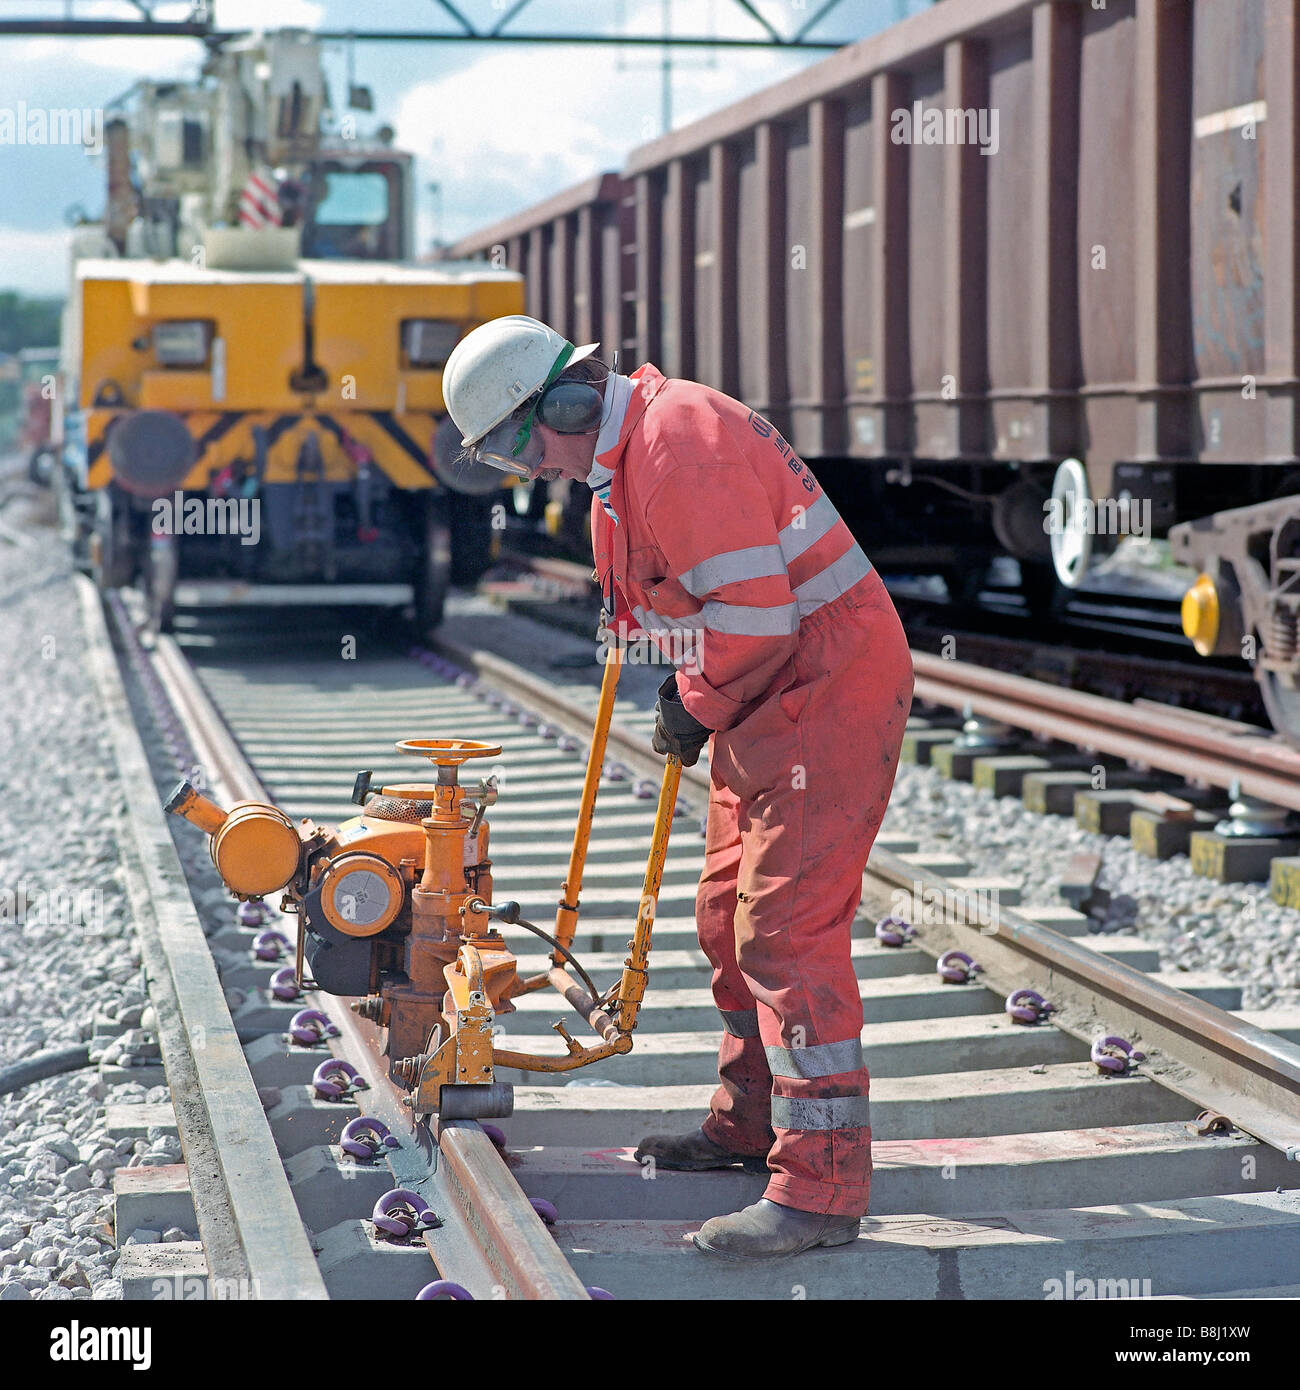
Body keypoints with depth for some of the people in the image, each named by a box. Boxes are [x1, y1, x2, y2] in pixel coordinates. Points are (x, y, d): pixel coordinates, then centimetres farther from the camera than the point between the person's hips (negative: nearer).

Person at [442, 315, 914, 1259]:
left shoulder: (681, 445, -22)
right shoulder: (624, 449, 12)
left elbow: (752, 610, -25)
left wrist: (696, 711, -10)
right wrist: (684, 681, 10)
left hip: (826, 693, -11)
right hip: (763, 700, 11)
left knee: (786, 930, -13)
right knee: (730, 915, 18)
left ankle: (821, 1187, -11)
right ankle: (750, 1123, 33)